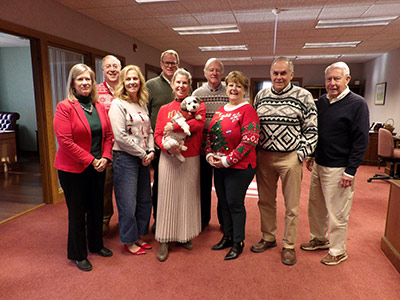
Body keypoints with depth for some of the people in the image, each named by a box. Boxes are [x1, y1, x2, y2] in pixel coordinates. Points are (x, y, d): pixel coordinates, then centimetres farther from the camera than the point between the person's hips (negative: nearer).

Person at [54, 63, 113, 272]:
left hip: (97, 167, 5)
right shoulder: (65, 107, -10)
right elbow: (65, 141, -17)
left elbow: (108, 135, 9)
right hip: (73, 169, -5)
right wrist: (90, 160, -17)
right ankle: (78, 254, 27)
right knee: (77, 212, 8)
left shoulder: (99, 106, 7)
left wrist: (105, 158, -6)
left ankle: (96, 245, 37)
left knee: (96, 208, 16)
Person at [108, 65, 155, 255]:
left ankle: (138, 236, 32)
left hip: (144, 159, 7)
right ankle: (128, 241, 21)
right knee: (128, 203, 2)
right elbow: (120, 136, -16)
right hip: (125, 158, -7)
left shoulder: (142, 104, 13)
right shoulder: (118, 104, -8)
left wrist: (151, 151, -1)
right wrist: (142, 154, -11)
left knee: (144, 200, 14)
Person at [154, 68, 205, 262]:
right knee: (167, 197, 4)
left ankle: (185, 235, 27)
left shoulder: (198, 105, 6)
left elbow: (199, 123, -15)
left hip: (191, 159, 0)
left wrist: (174, 127, -20)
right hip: (169, 158, 0)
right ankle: (164, 240, 16)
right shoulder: (164, 109, 8)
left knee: (188, 197, 9)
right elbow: (157, 135, 3)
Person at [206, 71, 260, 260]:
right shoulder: (220, 111, 12)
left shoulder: (247, 111, -11)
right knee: (223, 203, 16)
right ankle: (227, 237, 34)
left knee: (235, 204, 3)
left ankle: (238, 243, 22)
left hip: (239, 167, -7)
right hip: (219, 166, 7)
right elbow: (211, 135, 15)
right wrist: (210, 155, -1)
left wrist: (227, 160, -18)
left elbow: (249, 141, -19)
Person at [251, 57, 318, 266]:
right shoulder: (260, 96, 8)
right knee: (265, 201, 14)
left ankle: (288, 246, 25)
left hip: (290, 158, -3)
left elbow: (312, 129, -1)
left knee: (291, 205, 7)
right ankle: (268, 238, 34)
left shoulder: (303, 96, -2)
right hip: (264, 156, 4)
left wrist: (303, 153, -9)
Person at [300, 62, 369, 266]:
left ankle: (338, 251, 23)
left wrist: (350, 171, -15)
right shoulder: (321, 102, 9)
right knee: (315, 206, 17)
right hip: (318, 164, 7)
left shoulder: (357, 104, -10)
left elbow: (361, 141, -13)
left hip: (338, 168, -7)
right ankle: (319, 239, 37)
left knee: (338, 213, 5)